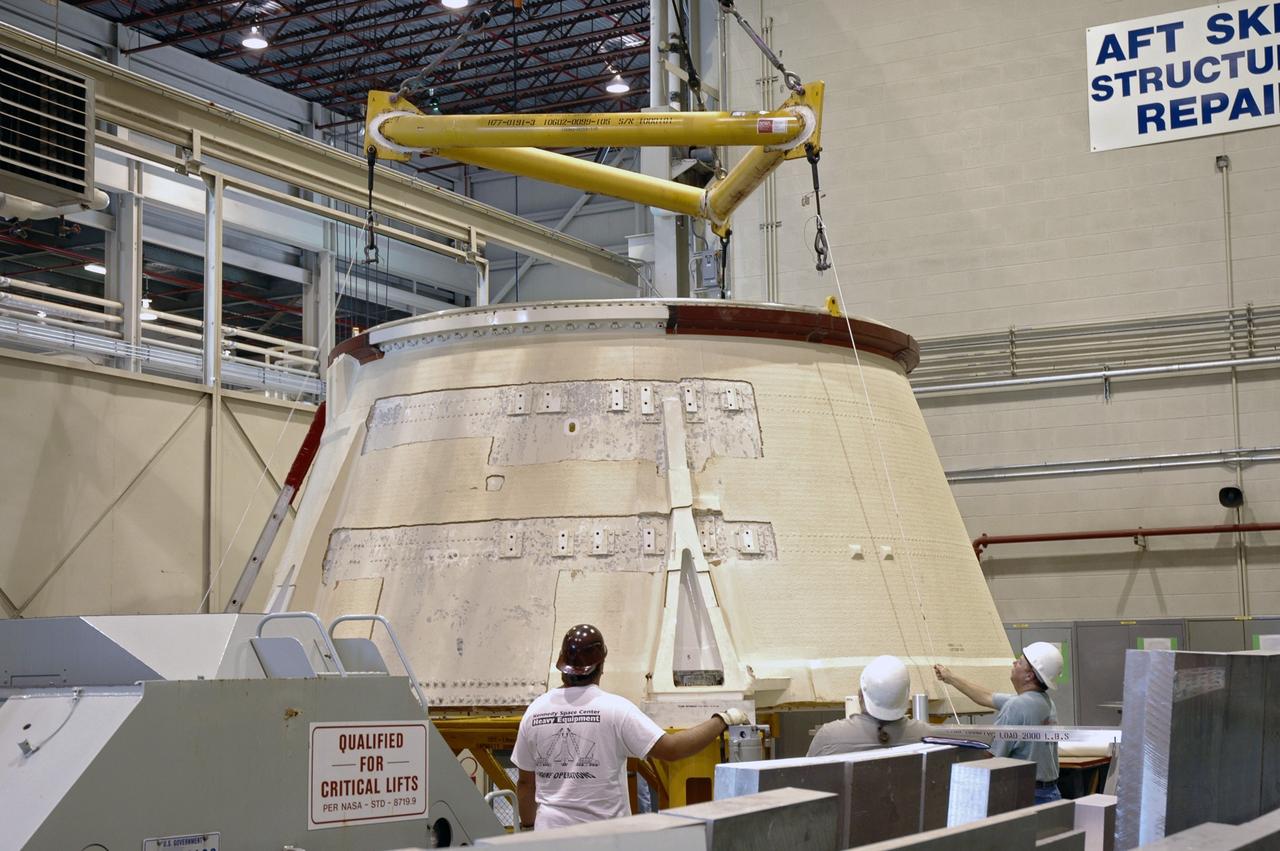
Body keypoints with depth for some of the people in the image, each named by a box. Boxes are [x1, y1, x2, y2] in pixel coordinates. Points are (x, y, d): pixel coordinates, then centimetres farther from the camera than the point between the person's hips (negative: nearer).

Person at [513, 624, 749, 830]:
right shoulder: (614, 708, -11)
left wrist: (527, 825, 23)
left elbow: (525, 782, 9)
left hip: (550, 828, 4)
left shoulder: (535, 710, 1)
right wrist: (723, 720, -6)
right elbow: (671, 748, -16)